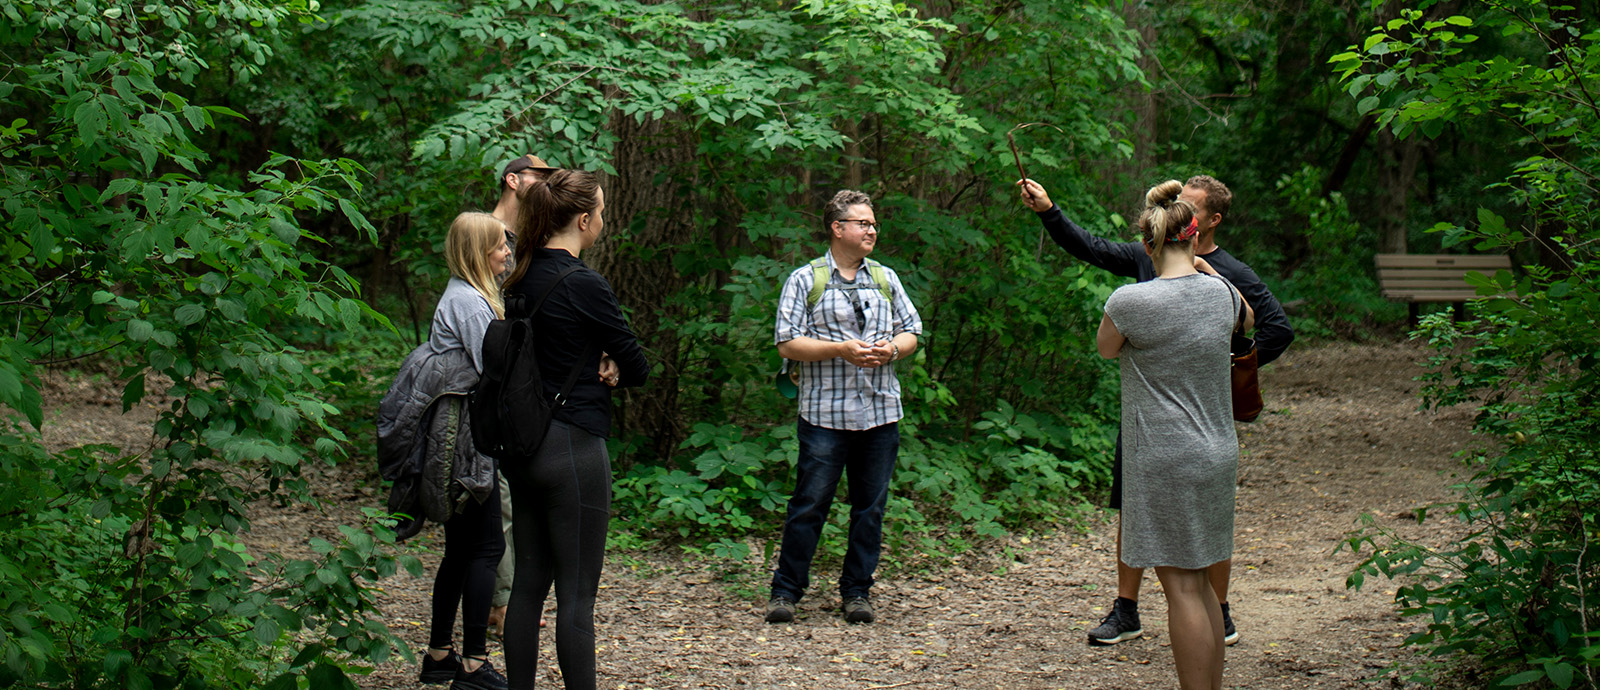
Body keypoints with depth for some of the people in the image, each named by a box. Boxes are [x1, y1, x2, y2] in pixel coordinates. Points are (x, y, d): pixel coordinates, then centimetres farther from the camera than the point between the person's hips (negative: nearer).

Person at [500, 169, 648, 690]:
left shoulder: (520, 281, 8)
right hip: (573, 447, -8)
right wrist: (609, 376, 11)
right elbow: (638, 369, -8)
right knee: (576, 594, -3)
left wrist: (588, 373, 6)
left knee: (528, 583, 13)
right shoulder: (584, 285, -15)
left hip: (523, 446, 8)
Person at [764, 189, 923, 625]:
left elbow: (910, 331, 17)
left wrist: (892, 349, -5)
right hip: (825, 414, -4)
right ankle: (786, 590, 6)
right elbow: (788, 343, -6)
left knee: (870, 508, 7)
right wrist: (841, 349, -16)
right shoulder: (805, 280, 1)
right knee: (809, 505, -4)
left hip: (880, 413, 4)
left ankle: (857, 590, 17)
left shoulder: (885, 279, 15)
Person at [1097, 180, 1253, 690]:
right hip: (1218, 454, 7)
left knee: (1181, 584, -2)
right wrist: (1201, 270, 36)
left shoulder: (1130, 302, -16)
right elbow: (1249, 317, 26)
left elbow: (1105, 348, 5)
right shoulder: (1220, 292, 1)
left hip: (1165, 459, -6)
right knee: (1196, 581, 16)